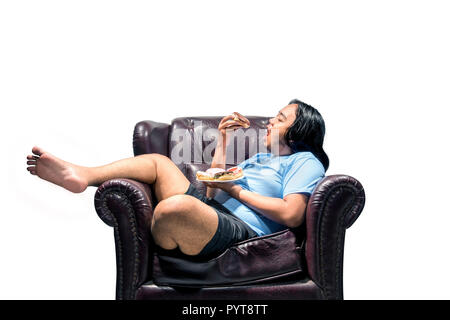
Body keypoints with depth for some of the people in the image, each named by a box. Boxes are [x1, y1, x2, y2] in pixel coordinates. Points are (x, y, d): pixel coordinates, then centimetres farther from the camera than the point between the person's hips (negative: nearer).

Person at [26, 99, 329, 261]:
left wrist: (237, 190, -6)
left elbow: (292, 215, -13)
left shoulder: (304, 161, 5)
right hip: (211, 209, 9)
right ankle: (82, 175, 2)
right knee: (158, 161, 9)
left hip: (242, 230, -9)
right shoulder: (260, 158, 31)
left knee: (173, 206, -38)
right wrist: (223, 141, 20)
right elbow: (213, 189, 25)